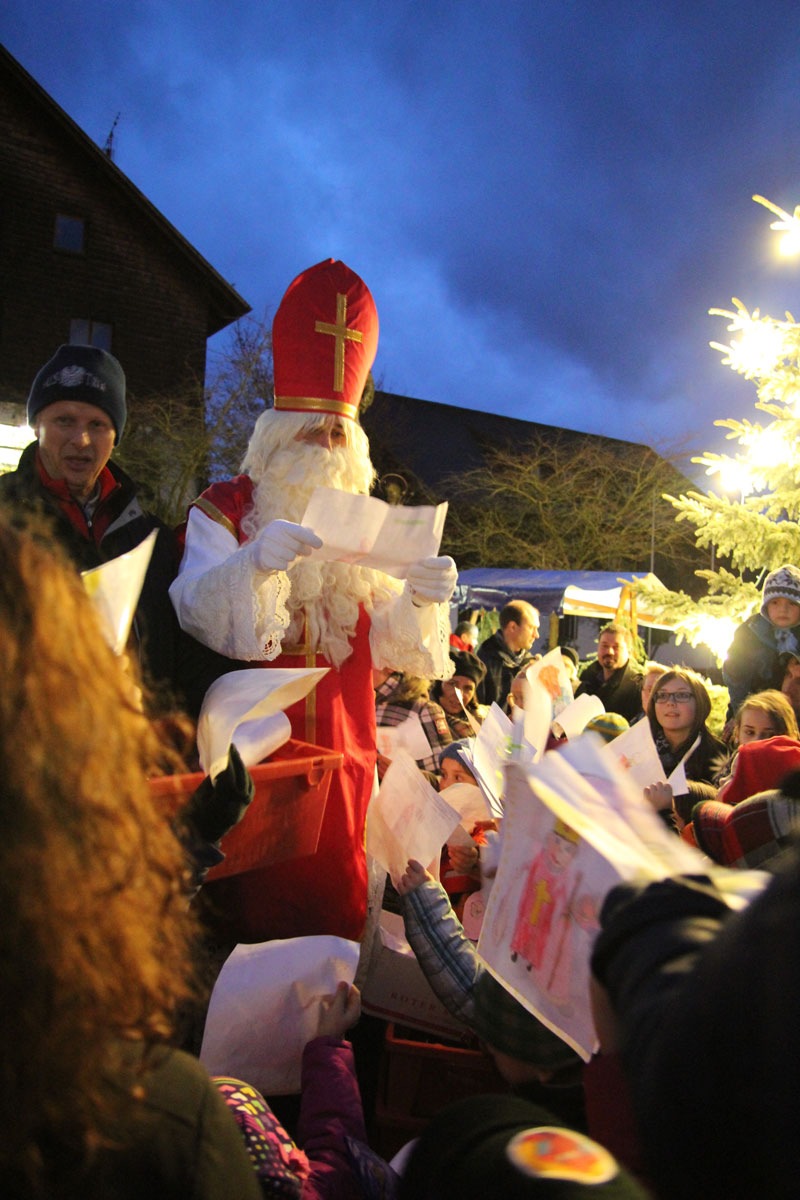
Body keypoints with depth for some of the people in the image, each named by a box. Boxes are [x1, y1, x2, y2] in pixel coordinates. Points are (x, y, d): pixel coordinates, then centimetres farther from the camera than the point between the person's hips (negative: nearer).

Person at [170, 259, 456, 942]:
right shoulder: (225, 510, 3)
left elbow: (386, 647, 4)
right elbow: (195, 611, -13)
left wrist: (419, 600, -17)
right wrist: (253, 561, -32)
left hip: (341, 756, 3)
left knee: (335, 905, 5)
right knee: (252, 904, -4)